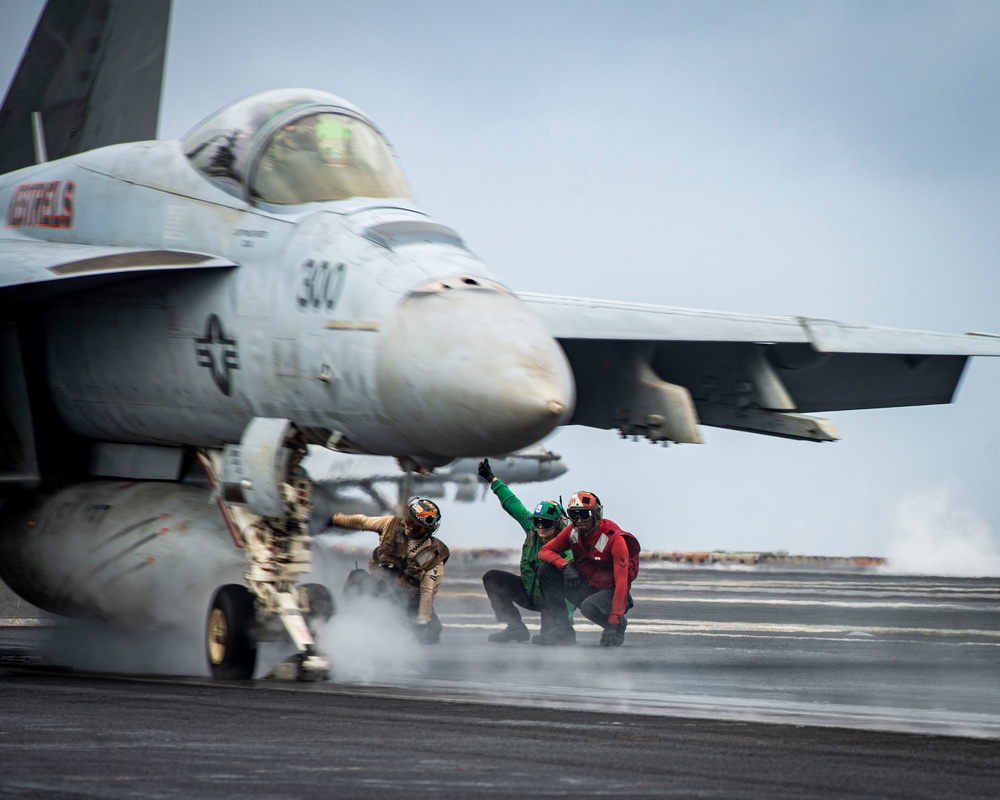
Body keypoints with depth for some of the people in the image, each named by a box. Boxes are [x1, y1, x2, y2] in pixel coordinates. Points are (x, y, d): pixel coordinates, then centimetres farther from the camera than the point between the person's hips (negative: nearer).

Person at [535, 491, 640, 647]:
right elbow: (544, 551, 0)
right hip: (585, 586, 6)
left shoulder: (614, 539, -24)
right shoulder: (572, 531, -6)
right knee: (546, 570, -9)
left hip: (609, 592, -6)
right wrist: (566, 566, -23)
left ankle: (618, 625, -3)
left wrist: (614, 624, -34)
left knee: (590, 607, -38)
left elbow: (621, 582, -28)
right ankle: (559, 629, -6)